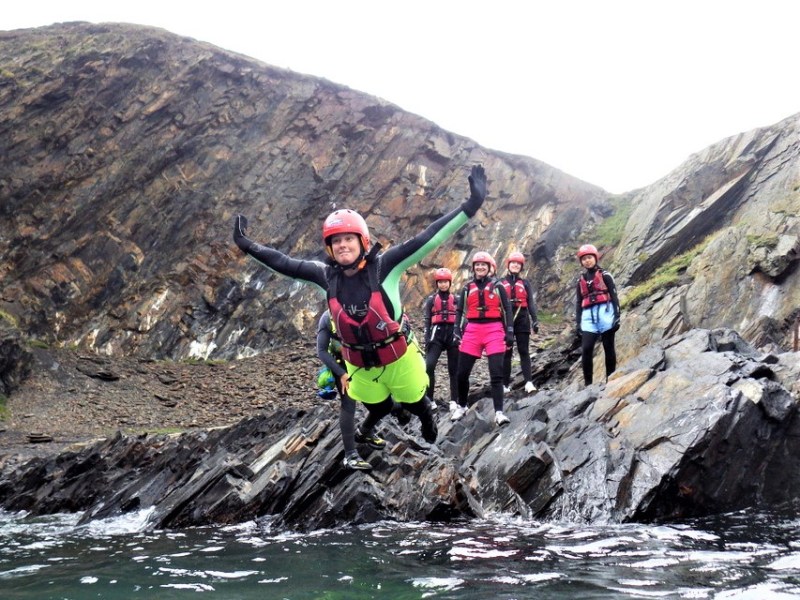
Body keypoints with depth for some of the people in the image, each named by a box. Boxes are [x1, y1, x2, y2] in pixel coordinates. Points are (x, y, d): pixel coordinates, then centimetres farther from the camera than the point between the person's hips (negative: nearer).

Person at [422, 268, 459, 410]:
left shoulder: (456, 299, 10)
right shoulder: (431, 299, 8)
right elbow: (427, 321, 5)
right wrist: (427, 340, -4)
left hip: (453, 334, 1)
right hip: (437, 334, -1)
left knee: (454, 369, 2)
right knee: (429, 365, -17)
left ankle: (454, 400, 6)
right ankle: (428, 398, -10)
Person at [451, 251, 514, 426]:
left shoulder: (497, 286, 5)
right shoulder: (468, 288, 11)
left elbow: (507, 309, 3)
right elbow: (460, 311, 12)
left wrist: (509, 333, -5)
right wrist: (457, 332, 2)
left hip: (494, 330, -3)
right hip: (472, 330, 3)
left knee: (496, 373, -9)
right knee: (462, 373, 5)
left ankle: (498, 412, -11)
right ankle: (461, 406, 25)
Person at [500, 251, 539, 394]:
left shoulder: (525, 283, 12)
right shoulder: (501, 283, 8)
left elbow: (530, 303, 6)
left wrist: (535, 320, -6)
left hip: (522, 318, 0)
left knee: (524, 351, -4)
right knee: (506, 352, 3)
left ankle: (528, 382, -11)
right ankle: (506, 383, 6)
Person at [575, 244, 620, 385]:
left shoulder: (604, 275, 6)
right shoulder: (581, 281, 17)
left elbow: (614, 296, 0)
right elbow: (578, 303, 18)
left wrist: (617, 316, -10)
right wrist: (578, 324, 12)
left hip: (605, 312, -3)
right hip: (588, 316, 3)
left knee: (608, 348, 0)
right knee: (586, 350, -9)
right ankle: (588, 384, -7)